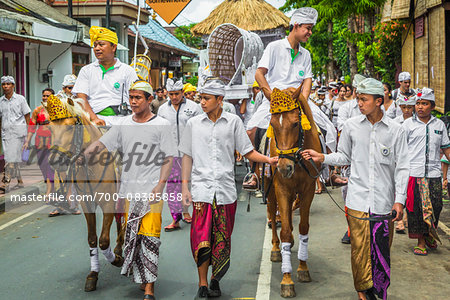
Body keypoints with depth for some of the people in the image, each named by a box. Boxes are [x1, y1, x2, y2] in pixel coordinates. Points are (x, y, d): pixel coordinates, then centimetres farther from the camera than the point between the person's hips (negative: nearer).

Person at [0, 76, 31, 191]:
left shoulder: (20, 99, 2)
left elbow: (27, 116, 4)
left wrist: (29, 132, 0)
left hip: (18, 132, -4)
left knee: (12, 157, -8)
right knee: (13, 158, 3)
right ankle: (20, 180, 13)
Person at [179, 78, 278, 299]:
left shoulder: (233, 122, 5)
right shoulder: (194, 124, 7)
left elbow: (248, 152, 6)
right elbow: (187, 156, 10)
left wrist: (268, 159, -11)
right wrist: (185, 186, 5)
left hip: (226, 189, 0)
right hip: (201, 188, 0)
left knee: (222, 239, 6)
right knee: (201, 238, -5)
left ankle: (215, 280, 23)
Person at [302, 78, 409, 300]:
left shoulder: (396, 130, -1)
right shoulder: (351, 126, 3)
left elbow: (402, 168, 2)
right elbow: (344, 157, 13)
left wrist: (399, 200, -3)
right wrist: (322, 157, -3)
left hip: (384, 200, 0)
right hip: (358, 199, 1)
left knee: (382, 247, 4)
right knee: (360, 246, 3)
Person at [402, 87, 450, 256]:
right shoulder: (408, 124, 4)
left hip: (434, 174, 2)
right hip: (413, 173, -2)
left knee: (436, 206, -1)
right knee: (415, 208, 0)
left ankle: (430, 235, 25)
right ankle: (421, 241, 13)